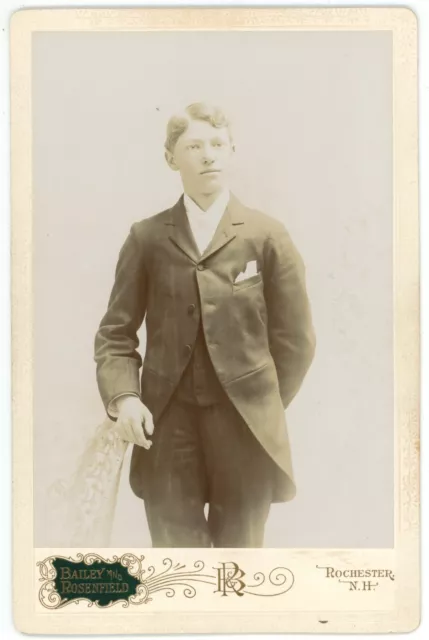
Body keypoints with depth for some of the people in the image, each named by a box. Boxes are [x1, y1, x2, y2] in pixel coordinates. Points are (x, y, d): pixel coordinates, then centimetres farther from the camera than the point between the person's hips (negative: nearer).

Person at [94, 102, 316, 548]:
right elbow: (116, 332, 5)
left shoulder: (267, 235, 2)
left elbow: (295, 338, 4)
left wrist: (263, 409, 4)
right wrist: (122, 396, -10)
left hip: (245, 431, 0)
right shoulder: (146, 237, 5)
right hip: (167, 429, 1)